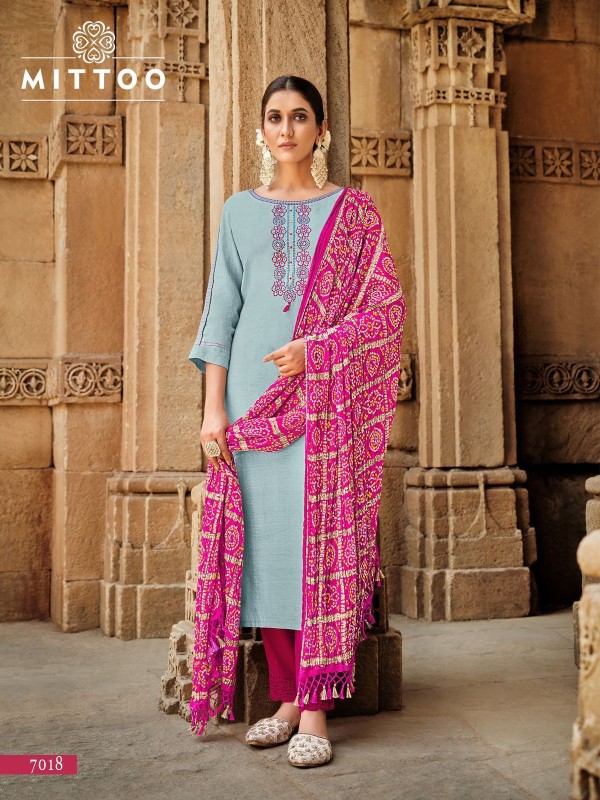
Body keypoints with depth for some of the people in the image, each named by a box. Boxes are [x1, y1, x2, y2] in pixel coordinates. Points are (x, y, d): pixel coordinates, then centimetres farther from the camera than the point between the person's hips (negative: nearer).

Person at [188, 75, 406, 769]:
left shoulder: (352, 210, 9)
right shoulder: (240, 211, 15)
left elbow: (384, 307, 3)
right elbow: (222, 311, 10)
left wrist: (314, 348, -12)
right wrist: (213, 408, 1)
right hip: (252, 394, 3)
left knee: (316, 538, -9)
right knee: (264, 537, 1)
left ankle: (314, 710, -6)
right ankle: (285, 698, 10)